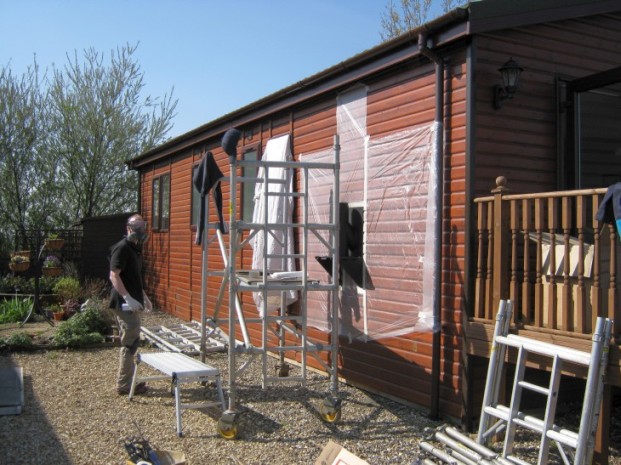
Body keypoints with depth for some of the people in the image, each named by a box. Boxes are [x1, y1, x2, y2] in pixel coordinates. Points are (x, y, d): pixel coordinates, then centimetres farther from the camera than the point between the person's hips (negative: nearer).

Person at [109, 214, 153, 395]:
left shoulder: (136, 249, 17)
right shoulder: (122, 248, -13)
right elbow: (114, 275, -21)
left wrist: (144, 297, 28)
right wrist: (128, 298, -29)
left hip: (133, 303, 10)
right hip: (125, 303, -10)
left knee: (131, 343, 14)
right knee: (130, 343, -6)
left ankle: (127, 380, 23)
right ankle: (124, 385, 1)